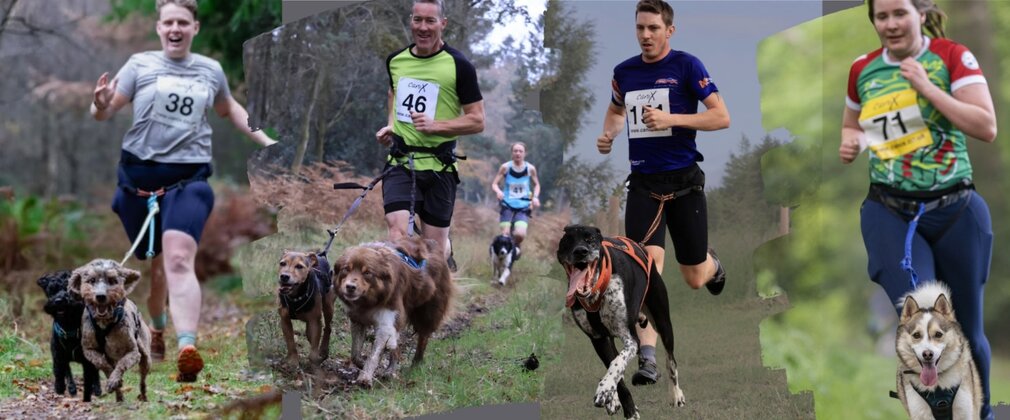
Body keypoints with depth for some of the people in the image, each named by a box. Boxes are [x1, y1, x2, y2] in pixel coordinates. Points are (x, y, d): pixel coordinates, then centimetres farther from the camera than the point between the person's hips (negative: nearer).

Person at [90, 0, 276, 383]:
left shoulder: (211, 71, 11)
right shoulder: (140, 65, 3)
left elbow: (229, 110, 30)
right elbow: (105, 112, -3)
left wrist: (266, 141, 24)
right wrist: (100, 105, -26)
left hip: (188, 177, 0)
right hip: (139, 175, 0)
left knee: (179, 260, -20)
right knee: (155, 264, 10)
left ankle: (187, 349, -33)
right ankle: (157, 330, 38)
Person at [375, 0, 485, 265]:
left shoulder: (458, 65, -8)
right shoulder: (396, 60, 6)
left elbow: (477, 121, -7)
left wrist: (436, 125, -21)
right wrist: (391, 125, 10)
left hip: (439, 165, -2)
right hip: (400, 162, 2)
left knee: (435, 243, 6)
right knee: (397, 229, -18)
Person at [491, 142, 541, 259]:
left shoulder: (530, 168, -2)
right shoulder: (505, 167, -5)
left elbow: (536, 185, 13)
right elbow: (494, 184, 1)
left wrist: (535, 197, -5)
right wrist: (498, 191, -21)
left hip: (523, 207, 0)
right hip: (508, 205, 0)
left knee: (520, 234, -18)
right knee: (505, 235, -9)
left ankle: (516, 246, 17)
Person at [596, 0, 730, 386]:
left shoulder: (686, 65, -8)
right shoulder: (624, 71, 7)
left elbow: (722, 117, -12)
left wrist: (671, 119, -22)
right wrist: (608, 135, 6)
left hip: (683, 181, -2)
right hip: (643, 182, 3)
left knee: (695, 279, 9)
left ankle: (712, 264, 48)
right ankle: (647, 358, -14)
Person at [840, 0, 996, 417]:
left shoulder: (952, 56, -4)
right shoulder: (862, 70, 6)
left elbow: (987, 127, -12)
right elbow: (851, 123, 25)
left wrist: (927, 88, -18)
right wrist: (850, 141, 1)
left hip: (955, 210, -1)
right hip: (890, 212, 1)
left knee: (965, 329, 10)